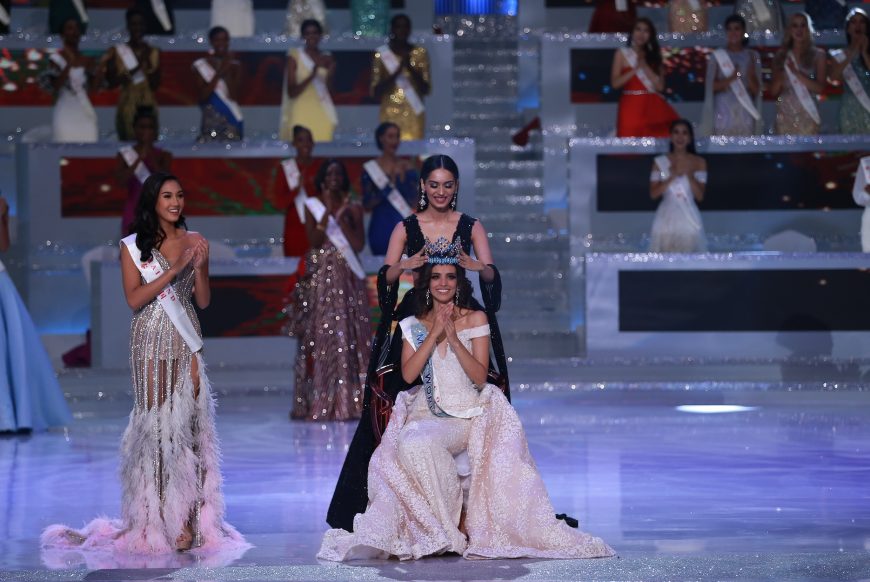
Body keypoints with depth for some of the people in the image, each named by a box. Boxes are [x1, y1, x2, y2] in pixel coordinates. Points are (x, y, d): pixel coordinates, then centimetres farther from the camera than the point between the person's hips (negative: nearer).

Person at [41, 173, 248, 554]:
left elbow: (203, 301, 10)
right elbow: (134, 298, -8)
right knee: (156, 422, -4)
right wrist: (175, 269, -15)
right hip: (151, 343, -2)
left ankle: (186, 518, -3)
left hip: (186, 343, 2)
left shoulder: (195, 242, 10)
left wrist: (199, 266, -7)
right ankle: (156, 519, 0)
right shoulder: (133, 246, 3)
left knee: (188, 422, -4)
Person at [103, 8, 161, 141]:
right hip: (127, 105, -2)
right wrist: (134, 69, -16)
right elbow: (111, 82, -4)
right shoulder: (117, 51, 1)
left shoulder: (153, 52, 7)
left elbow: (155, 84, 2)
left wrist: (147, 62, -9)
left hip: (148, 105, 2)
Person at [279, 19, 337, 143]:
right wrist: (311, 76, -17)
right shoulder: (294, 57, 1)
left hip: (323, 114, 3)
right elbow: (291, 92, -5)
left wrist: (330, 76, -8)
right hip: (301, 114, -3)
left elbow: (329, 91, 10)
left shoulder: (327, 58, 10)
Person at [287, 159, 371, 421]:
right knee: (319, 338, -4)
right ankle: (318, 402, -3)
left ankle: (348, 401, -1)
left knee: (348, 338, -3)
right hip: (320, 279, -1)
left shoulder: (353, 208, 8)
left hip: (347, 281, 1)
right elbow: (315, 240, -7)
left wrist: (341, 216, -8)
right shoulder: (312, 205, 6)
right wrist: (328, 211, -16)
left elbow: (359, 244, -3)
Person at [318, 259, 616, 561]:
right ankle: (455, 522, -16)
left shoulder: (475, 319, 4)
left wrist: (454, 338, -15)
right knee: (410, 443, -32)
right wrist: (434, 333, -10)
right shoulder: (413, 325, 12)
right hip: (426, 413, 3)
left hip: (467, 415, -3)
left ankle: (461, 521, -15)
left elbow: (480, 376, -4)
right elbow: (408, 374, -3)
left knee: (421, 442, -33)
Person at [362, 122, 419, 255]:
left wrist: (402, 178, -11)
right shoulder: (370, 168, 2)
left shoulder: (407, 167, 5)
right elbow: (367, 205, -3)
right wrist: (389, 185, -13)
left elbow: (414, 201, 3)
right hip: (381, 228, -1)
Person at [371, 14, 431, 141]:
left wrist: (410, 68, -12)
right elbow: (375, 92, -1)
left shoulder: (419, 53, 5)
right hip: (390, 115, -1)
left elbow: (426, 89, 2)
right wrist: (397, 72, -13)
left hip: (414, 114, 1)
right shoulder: (381, 54, 2)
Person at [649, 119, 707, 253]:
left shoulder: (699, 163, 4)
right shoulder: (660, 162, 4)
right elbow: (653, 194, -1)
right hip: (666, 218, 0)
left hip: (689, 218, 0)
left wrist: (689, 175, -15)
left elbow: (700, 196, -1)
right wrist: (672, 176, -13)